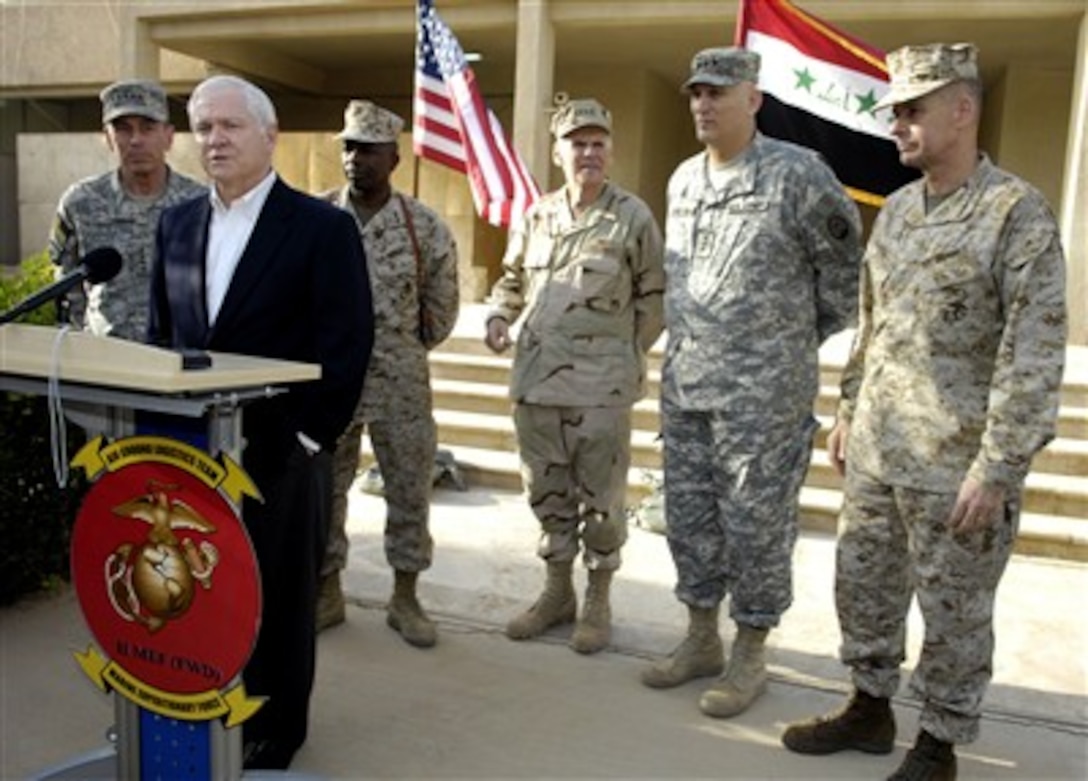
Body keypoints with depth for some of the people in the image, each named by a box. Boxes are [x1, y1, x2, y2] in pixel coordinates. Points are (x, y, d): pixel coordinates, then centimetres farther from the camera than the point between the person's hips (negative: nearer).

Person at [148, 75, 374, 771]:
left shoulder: (323, 226, -8)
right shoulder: (178, 224, 10)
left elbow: (347, 342, -11)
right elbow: (160, 331, 14)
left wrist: (309, 433, -14)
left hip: (280, 447, -4)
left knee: (279, 594, 10)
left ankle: (275, 729, 29)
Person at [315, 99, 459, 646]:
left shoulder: (425, 227, -4)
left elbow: (441, 305, 5)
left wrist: (405, 350, 9)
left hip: (400, 379, -1)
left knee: (408, 489, 6)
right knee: (322, 488, 9)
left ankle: (405, 599, 21)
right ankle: (327, 593, 25)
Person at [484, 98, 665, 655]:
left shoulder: (633, 217, -3)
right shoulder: (536, 215, 9)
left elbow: (654, 297, 1)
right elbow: (512, 278, 20)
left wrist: (624, 356, -2)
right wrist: (499, 316, 1)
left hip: (601, 385, -4)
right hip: (536, 380, 5)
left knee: (600, 498, 5)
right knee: (547, 493, 14)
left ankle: (598, 602, 21)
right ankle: (557, 592, 30)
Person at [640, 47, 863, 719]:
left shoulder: (797, 175, -10)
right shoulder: (683, 180, 10)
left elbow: (844, 264, -2)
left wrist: (805, 339, 4)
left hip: (764, 392, -7)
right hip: (684, 384, 7)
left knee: (756, 526, 3)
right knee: (689, 518, 14)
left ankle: (750, 656, 20)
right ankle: (702, 640, 30)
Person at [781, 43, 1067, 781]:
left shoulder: (1017, 212, -12)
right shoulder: (896, 210, 10)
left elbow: (1034, 355, -16)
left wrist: (997, 466, -18)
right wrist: (849, 410, 16)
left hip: (956, 462, -7)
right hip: (875, 449, 7)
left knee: (953, 609, 8)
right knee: (863, 582, 16)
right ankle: (870, 708, 36)